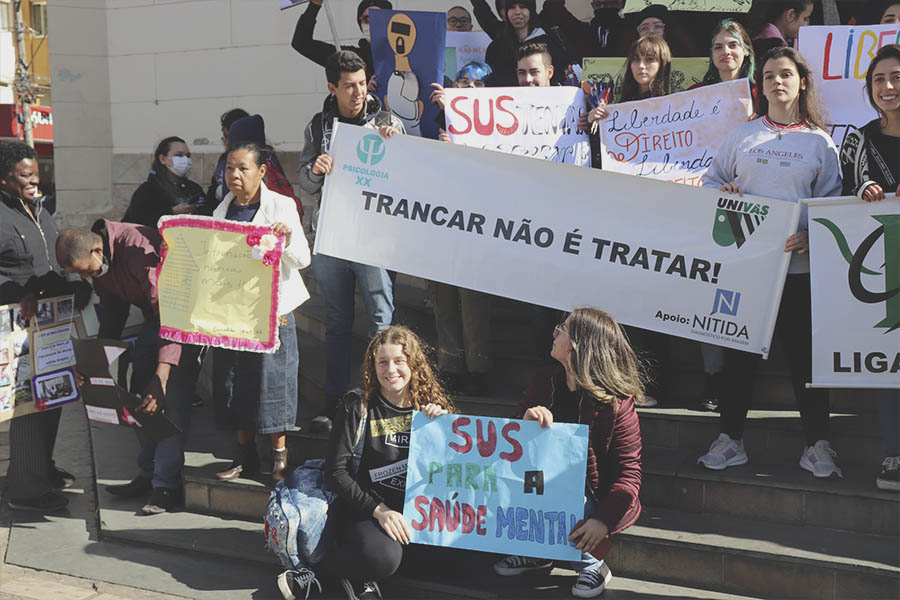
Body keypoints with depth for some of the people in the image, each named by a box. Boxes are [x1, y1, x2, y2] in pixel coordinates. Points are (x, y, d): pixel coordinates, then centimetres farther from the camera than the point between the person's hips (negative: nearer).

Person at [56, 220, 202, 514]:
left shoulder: (138, 248, -34)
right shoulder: (96, 262, -6)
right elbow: (113, 309, 11)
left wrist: (161, 376, -41)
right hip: (156, 317, 9)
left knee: (173, 398, -15)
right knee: (140, 395, 4)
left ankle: (167, 484, -9)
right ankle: (148, 475, 14)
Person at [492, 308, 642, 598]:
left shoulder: (616, 403, -17)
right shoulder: (543, 381, 1)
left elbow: (629, 473, -19)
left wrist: (604, 520, -35)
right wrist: (526, 421, -18)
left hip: (589, 496, -6)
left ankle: (591, 565, -9)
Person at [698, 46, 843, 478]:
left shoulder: (820, 142, 7)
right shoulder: (741, 135, 11)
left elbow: (831, 203, 4)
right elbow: (712, 180, 18)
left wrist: (811, 236, -14)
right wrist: (722, 194, -5)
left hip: (797, 261, -1)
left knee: (804, 352, 0)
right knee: (740, 350, 5)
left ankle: (817, 446, 10)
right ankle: (729, 439, 14)